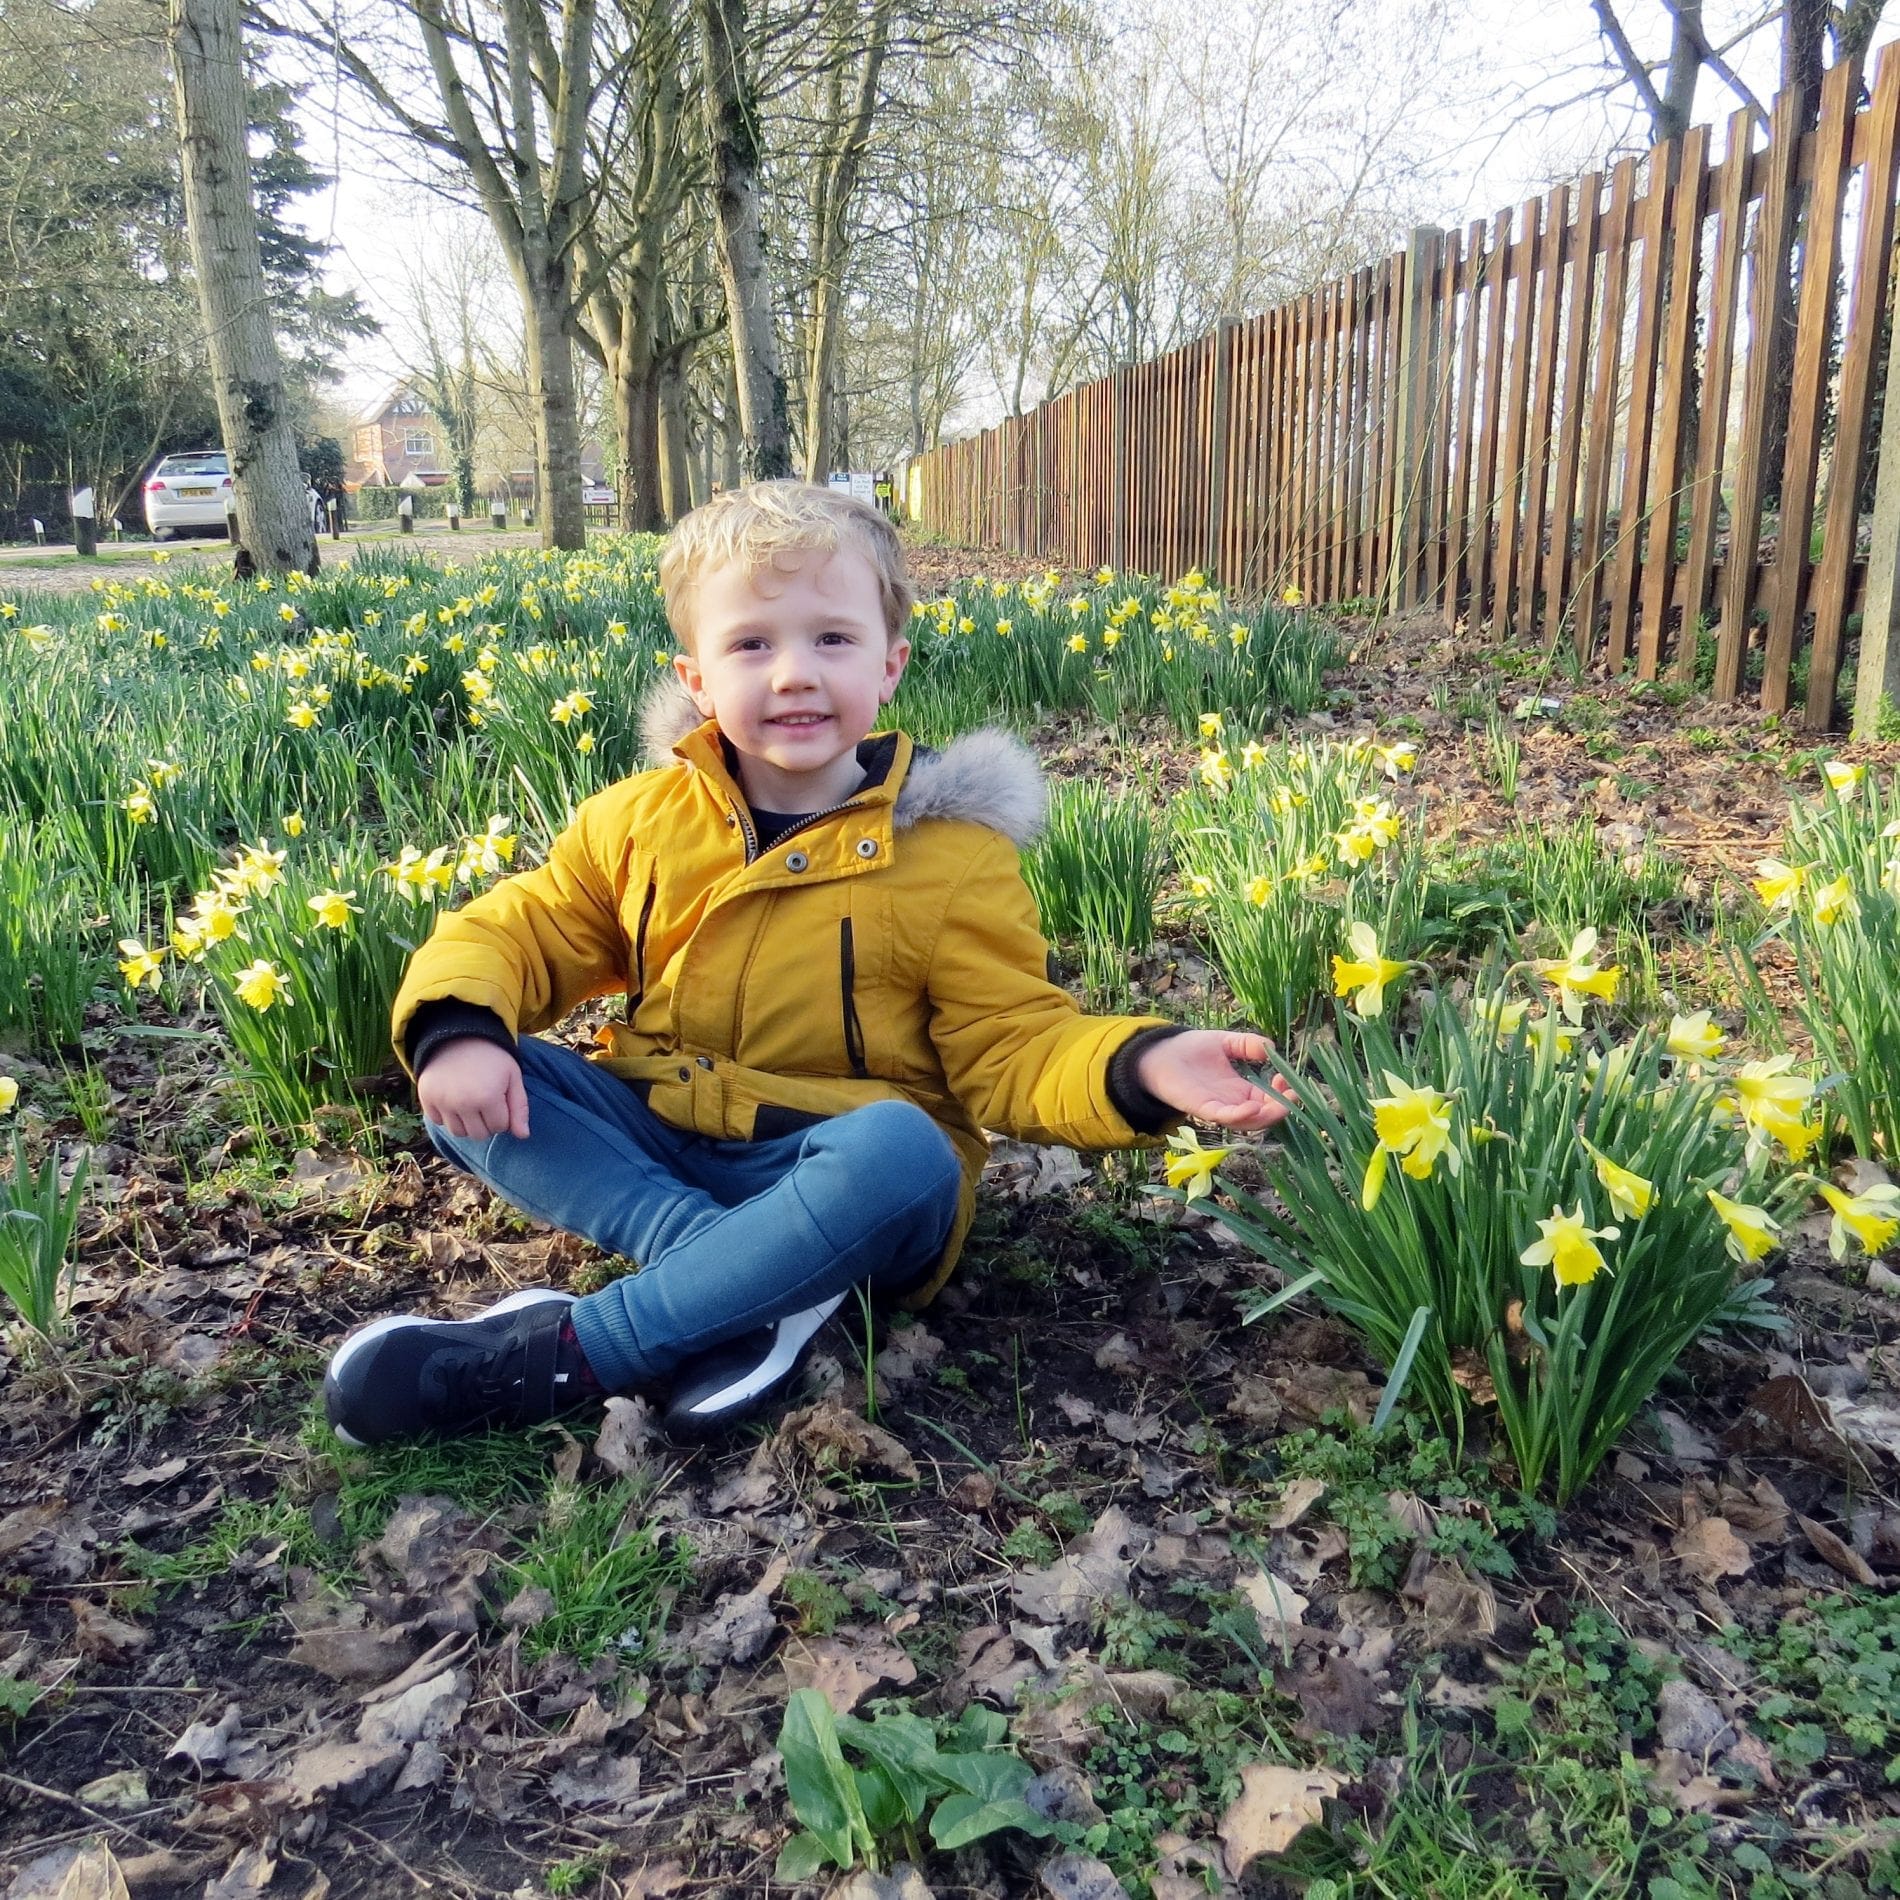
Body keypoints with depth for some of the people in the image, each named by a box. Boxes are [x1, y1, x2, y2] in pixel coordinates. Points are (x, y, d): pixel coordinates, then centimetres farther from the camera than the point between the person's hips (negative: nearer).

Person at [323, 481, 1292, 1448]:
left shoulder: (950, 853, -6)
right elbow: (516, 930, 7)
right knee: (469, 1086, -17)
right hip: (654, 1145, 4)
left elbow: (1011, 1047, -7)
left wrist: (1136, 1066, -28)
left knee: (899, 1149, -37)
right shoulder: (641, 820, 2)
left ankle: (564, 1353, -28)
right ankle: (747, 1280, -29)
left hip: (838, 1178, -3)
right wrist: (457, 1023, -16)